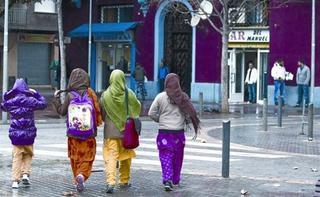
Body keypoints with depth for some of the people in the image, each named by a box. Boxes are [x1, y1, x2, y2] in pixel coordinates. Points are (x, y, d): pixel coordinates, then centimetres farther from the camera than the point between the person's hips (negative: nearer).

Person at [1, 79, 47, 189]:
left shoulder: (9, 101, -1)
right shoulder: (29, 100, -10)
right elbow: (43, 104, 1)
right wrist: (36, 94, 9)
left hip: (15, 134, 2)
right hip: (28, 134, -2)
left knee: (16, 157, 8)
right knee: (28, 155, 18)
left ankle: (15, 180, 3)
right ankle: (25, 174, 1)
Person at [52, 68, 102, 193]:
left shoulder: (70, 95, -8)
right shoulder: (91, 94, -6)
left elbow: (62, 111, 2)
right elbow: (98, 112, -4)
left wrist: (56, 98, 15)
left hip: (73, 134, 0)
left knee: (75, 158, 16)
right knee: (87, 158, 5)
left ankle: (77, 180, 22)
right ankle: (82, 175, -19)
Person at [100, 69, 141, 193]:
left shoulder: (105, 95, -8)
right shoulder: (129, 94, -7)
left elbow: (101, 113, -2)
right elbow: (137, 108, 4)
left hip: (110, 131, -1)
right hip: (127, 130, 1)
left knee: (110, 157, -3)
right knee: (126, 156, 17)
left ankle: (110, 182, -20)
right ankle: (124, 181, 25)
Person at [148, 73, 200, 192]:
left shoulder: (160, 97, -5)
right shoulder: (183, 97, -3)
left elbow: (151, 113, -5)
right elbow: (190, 114, -2)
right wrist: (186, 121, 18)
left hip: (164, 132, -1)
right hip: (179, 132, 1)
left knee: (166, 157, 2)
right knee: (177, 158, 15)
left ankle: (167, 180, -15)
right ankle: (175, 180, 27)